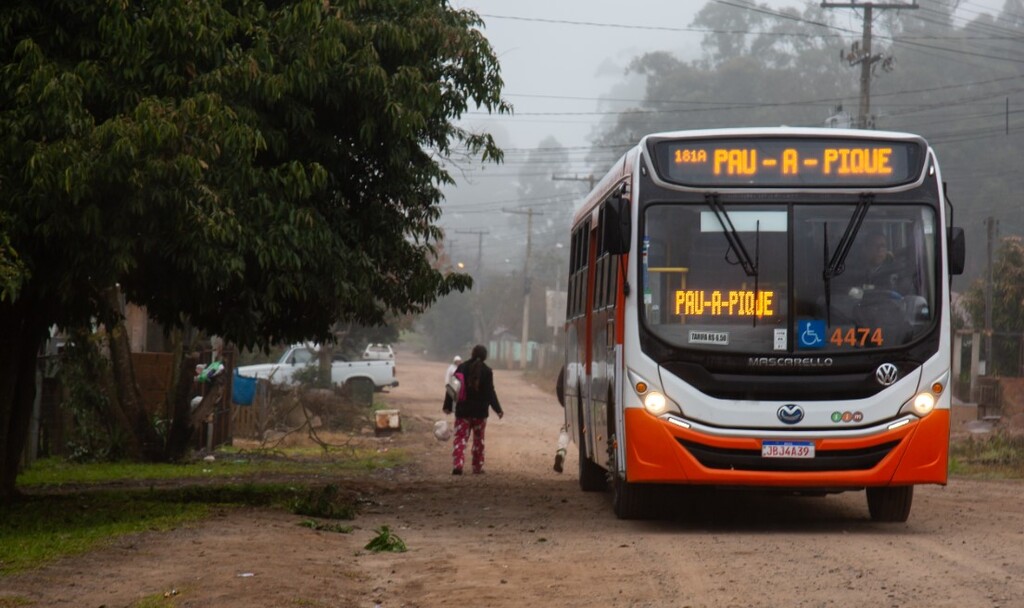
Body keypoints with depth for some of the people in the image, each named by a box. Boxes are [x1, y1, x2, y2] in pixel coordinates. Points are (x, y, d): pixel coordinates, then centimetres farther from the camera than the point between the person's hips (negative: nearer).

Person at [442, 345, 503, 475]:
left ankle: (457, 465, -17)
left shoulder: (462, 367, 0)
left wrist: (447, 405, 6)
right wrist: (498, 410, -3)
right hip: (480, 411, -1)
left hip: (463, 410, 1)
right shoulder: (487, 371, -7)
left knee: (460, 438, 0)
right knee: (478, 439, 13)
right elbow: (490, 393, -9)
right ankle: (477, 467, 17)